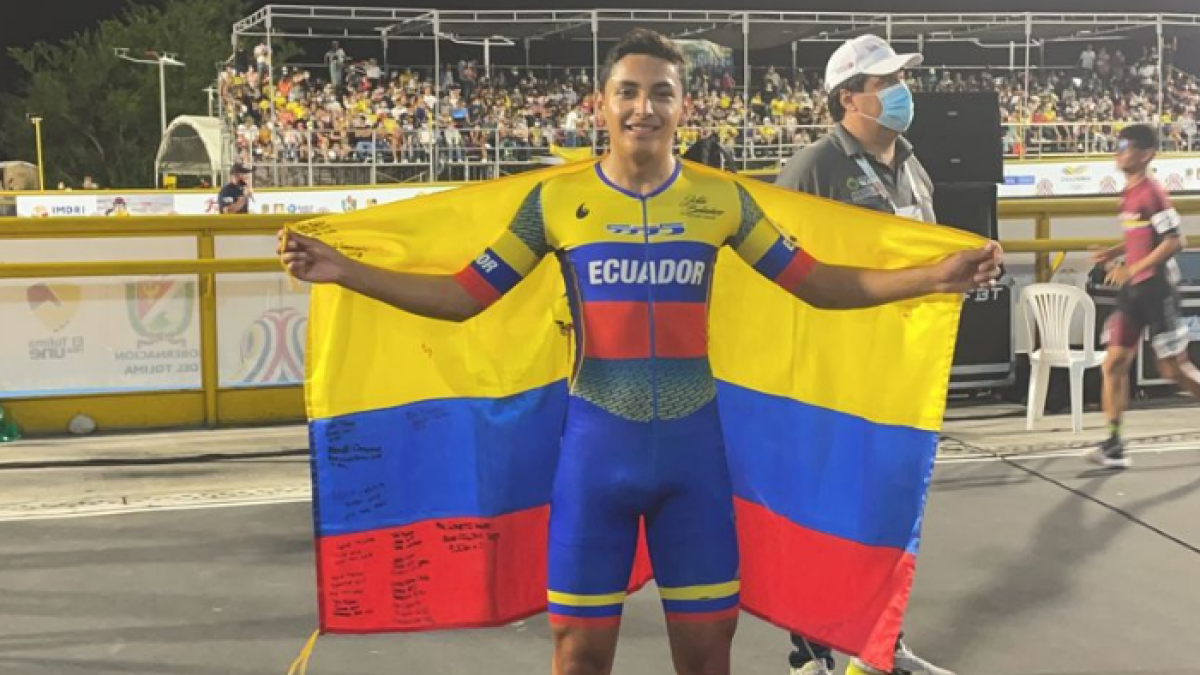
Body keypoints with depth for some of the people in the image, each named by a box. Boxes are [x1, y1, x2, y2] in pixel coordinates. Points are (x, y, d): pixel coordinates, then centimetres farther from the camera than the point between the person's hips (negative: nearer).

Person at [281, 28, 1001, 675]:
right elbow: (462, 296, -1)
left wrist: (937, 275, -4)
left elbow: (816, 283, 5)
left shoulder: (721, 197, 1)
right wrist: (343, 270, -12)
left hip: (694, 445, 1)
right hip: (597, 446, -1)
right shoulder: (556, 199, -2)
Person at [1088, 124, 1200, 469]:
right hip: (1132, 290, 8)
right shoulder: (1129, 193, 11)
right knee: (1114, 363, 0)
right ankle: (1114, 445, 0)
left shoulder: (1151, 192, -15)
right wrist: (1115, 252, 9)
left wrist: (1133, 268, -24)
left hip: (1156, 288, -8)